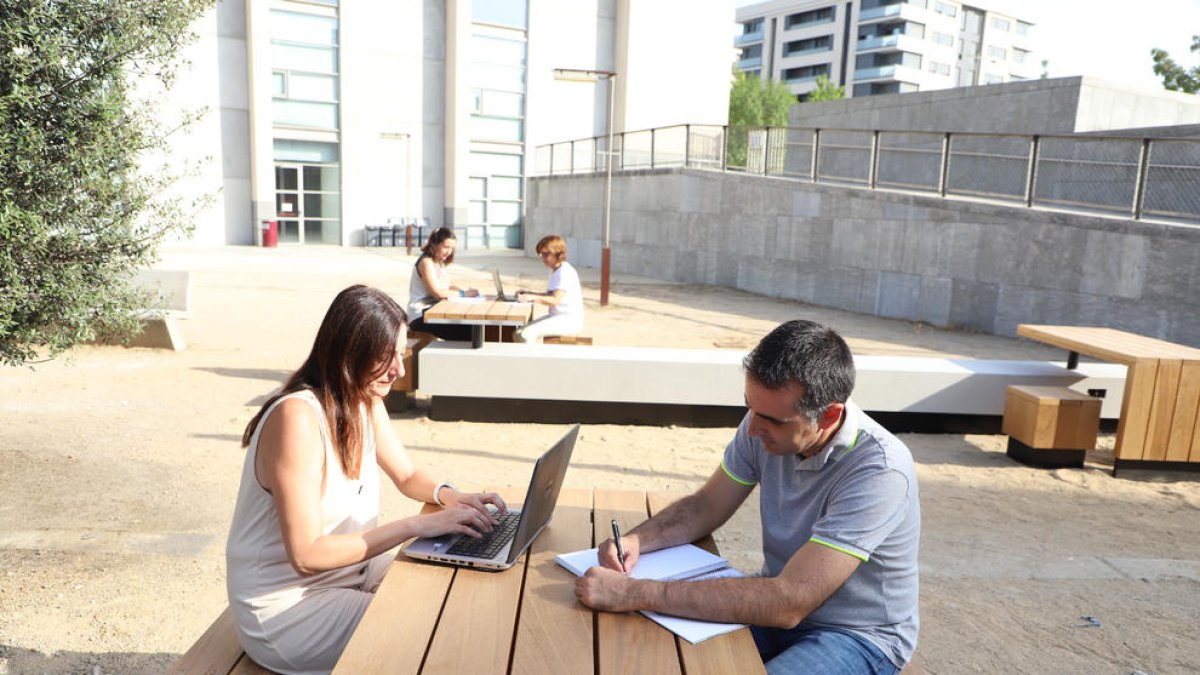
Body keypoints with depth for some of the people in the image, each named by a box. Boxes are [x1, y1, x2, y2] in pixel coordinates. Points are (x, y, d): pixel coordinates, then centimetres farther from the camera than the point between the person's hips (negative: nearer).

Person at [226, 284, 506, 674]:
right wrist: (417, 525, -28)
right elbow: (307, 555, -27)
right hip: (286, 606, -8)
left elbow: (407, 477, 12)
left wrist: (448, 495, -10)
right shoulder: (297, 418, -27)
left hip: (353, 572, 8)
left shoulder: (366, 402, -1)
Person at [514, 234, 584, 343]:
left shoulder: (565, 272, -16)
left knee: (526, 334, -24)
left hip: (568, 321, -10)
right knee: (518, 334, -2)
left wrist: (531, 298, -32)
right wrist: (529, 293, 12)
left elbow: (555, 300, -26)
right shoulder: (555, 271, 18)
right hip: (556, 317, 11)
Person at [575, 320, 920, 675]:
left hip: (859, 636, -5)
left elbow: (789, 603, -34)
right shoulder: (766, 423, -10)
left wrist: (639, 594, -36)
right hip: (778, 603, 5)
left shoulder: (879, 470, -30)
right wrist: (636, 540, -17)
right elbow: (706, 506, 3)